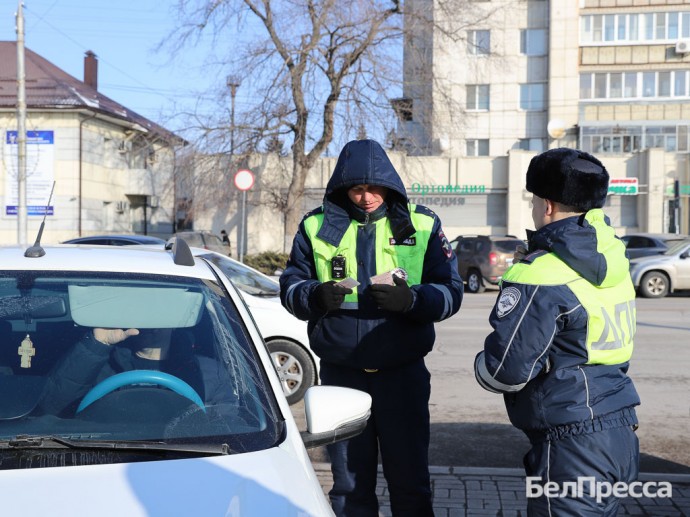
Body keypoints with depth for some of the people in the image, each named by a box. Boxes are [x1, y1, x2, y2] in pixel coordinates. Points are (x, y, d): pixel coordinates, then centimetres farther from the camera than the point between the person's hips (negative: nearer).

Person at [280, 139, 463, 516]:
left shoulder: (421, 225, 1)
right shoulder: (317, 226, 4)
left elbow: (450, 292, -1)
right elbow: (289, 287, 6)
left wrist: (411, 299, -22)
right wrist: (315, 295, -17)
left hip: (403, 374, -1)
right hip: (341, 374, 1)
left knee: (410, 482, 6)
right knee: (350, 484, 11)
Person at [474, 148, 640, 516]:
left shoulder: (540, 275, -19)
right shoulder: (612, 256, 7)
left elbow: (505, 370, -18)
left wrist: (483, 365, 3)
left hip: (572, 445, -8)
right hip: (620, 431, 8)